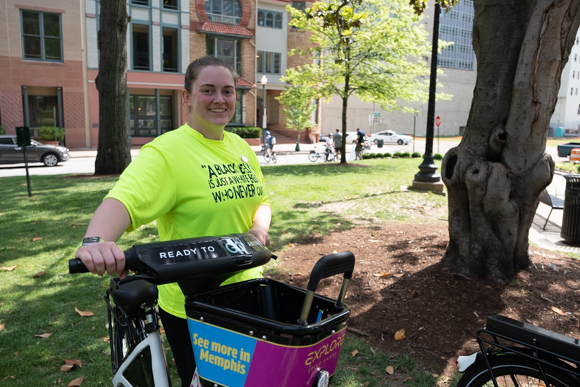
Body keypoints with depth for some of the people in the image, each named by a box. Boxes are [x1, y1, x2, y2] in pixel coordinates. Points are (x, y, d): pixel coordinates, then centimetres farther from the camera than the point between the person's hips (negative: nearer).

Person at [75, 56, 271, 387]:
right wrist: (96, 240, -50)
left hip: (245, 294, 7)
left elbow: (260, 199, 12)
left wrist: (259, 229, -8)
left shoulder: (240, 146, 4)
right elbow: (124, 199, -31)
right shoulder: (167, 151, -18)